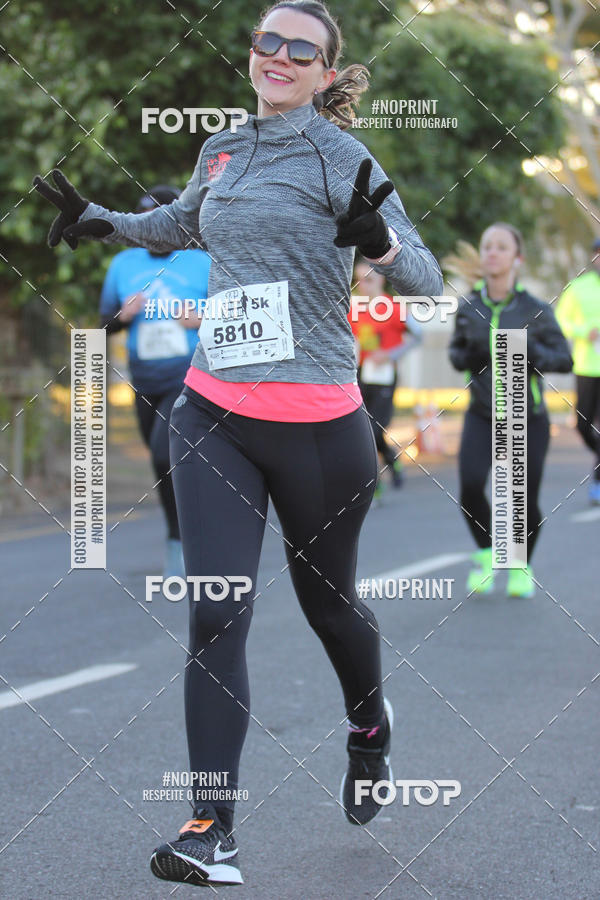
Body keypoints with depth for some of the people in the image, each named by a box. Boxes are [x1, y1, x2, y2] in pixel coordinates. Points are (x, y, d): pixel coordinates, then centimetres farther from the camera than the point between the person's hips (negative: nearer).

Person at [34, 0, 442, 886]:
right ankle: (211, 829, -5)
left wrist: (379, 240, -31)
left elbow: (427, 280, -12)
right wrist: (102, 220, 24)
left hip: (317, 426, -4)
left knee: (327, 598, 14)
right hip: (214, 412, 4)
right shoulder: (222, 150, 11)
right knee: (216, 616, -7)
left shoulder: (339, 157, -6)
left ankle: (370, 726, 46)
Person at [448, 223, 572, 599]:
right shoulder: (469, 307, -2)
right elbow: (457, 351, 14)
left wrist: (531, 352, -24)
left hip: (528, 418, -1)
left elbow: (565, 359, -6)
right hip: (482, 415, 1)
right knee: (470, 486, -19)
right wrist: (466, 356, -10)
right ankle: (485, 553, 9)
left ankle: (522, 566, 29)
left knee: (524, 501, -1)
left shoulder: (535, 310, -10)